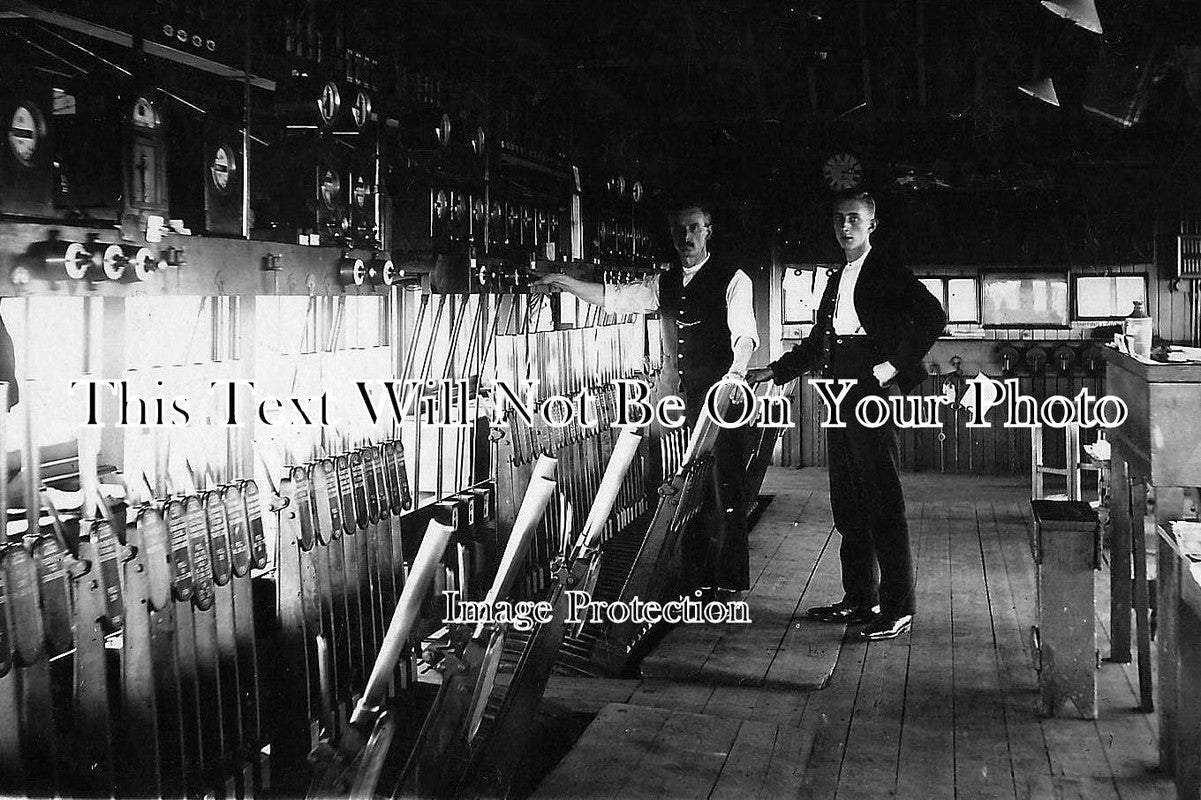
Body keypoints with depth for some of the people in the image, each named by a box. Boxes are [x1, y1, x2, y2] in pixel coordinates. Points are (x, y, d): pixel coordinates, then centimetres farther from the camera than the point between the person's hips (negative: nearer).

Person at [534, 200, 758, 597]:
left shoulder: (732, 279, -2)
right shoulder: (665, 283, 17)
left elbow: (745, 334, -13)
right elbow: (614, 298, 16)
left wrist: (736, 371, -32)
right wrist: (562, 281, 9)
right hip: (683, 396, 6)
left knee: (725, 486, -5)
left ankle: (730, 582, 3)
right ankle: (697, 579, 15)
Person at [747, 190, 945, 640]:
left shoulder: (888, 272, -2)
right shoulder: (836, 279, 22)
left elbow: (932, 317, -13)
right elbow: (818, 340, 27)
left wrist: (896, 365, -16)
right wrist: (775, 371, 22)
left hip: (870, 389, -8)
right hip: (838, 396, 8)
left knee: (883, 501, -7)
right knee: (847, 502, 10)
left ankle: (898, 608, -2)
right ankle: (859, 599, 19)